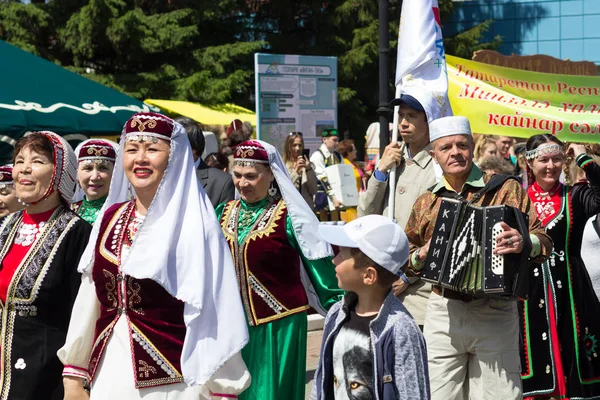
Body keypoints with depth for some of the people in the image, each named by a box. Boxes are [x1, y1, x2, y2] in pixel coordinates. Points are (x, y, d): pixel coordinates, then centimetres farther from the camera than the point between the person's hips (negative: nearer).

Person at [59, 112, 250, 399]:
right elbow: (88, 302, 10)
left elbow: (216, 312, -11)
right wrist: (73, 375, 11)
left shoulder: (194, 223, -9)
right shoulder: (110, 218, 6)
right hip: (108, 375, 5)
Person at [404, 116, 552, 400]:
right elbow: (404, 258, 20)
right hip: (443, 314, 3)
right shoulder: (425, 203, 11)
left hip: (495, 315, -2)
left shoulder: (507, 190, 1)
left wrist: (524, 243, -24)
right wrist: (421, 254, -2)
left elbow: (543, 241, -2)